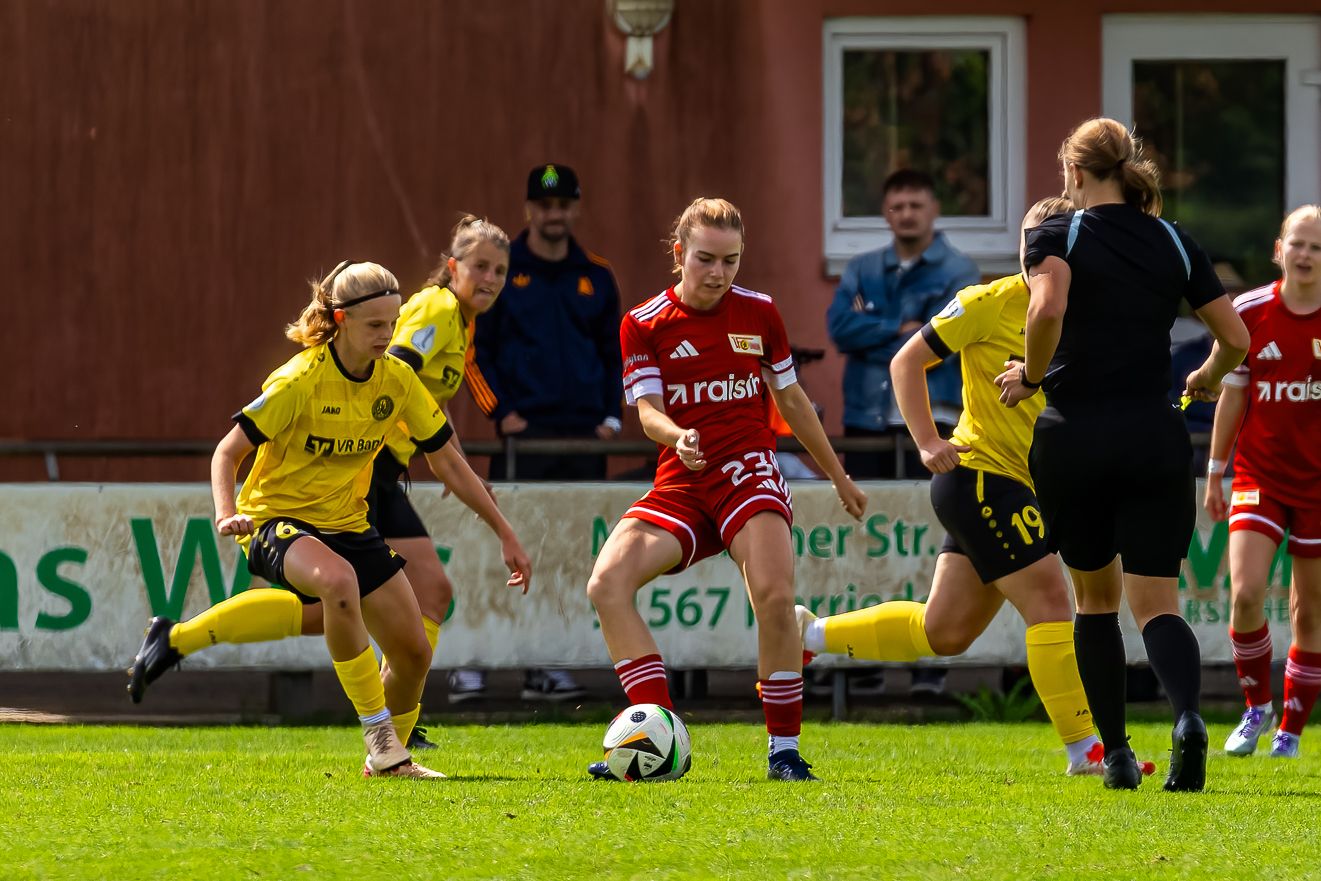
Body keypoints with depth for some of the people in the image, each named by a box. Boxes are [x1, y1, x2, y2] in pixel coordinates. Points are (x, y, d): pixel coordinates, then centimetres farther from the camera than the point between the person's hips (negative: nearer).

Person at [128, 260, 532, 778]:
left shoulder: (397, 381, -4)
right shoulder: (301, 380, -19)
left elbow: (449, 464, 7)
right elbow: (227, 452, -15)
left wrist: (505, 533, 6)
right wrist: (227, 515, -34)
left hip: (347, 525, 6)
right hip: (278, 521, -6)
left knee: (414, 652, -3)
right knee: (338, 580, -39)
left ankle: (389, 758, 25)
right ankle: (378, 735, -30)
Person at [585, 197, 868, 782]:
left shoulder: (758, 313, 8)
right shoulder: (643, 324, 4)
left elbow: (791, 399, 19)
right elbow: (648, 410, -5)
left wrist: (839, 477, 25)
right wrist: (677, 437, -29)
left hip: (748, 469, -1)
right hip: (680, 484, 1)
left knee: (774, 594, -26)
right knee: (607, 585, -21)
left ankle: (784, 749, -11)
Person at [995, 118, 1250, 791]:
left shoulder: (1055, 237, -1)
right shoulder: (1174, 244, 8)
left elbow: (1047, 309, -22)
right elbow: (1235, 339, 8)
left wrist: (1031, 376, -5)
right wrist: (1208, 379, 29)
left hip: (1071, 439, -1)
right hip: (1154, 440, 1)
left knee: (1095, 596, 17)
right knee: (1156, 604, 0)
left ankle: (1115, 752, 16)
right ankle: (1187, 716, -30)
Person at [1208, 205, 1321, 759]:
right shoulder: (1250, 314, -2)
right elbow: (1231, 396, 6)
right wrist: (1215, 472, 7)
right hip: (1259, 477, 0)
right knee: (1245, 593, -16)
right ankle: (1257, 707, 6)